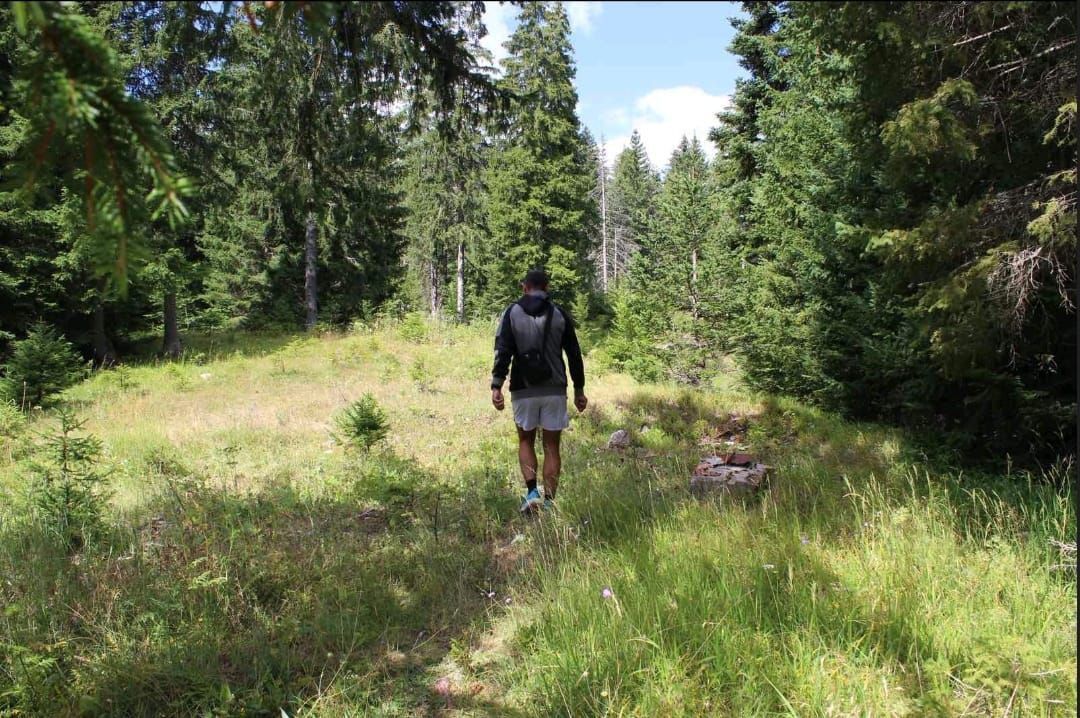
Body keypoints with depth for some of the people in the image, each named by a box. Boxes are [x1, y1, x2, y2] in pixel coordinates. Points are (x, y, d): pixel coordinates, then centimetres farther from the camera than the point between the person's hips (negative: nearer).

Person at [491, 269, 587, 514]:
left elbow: (502, 351, -9)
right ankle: (549, 502, 7)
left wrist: (496, 386, -9)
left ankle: (532, 492, -1)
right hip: (554, 390, 1)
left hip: (524, 390, 0)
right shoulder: (560, 314, 3)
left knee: (526, 442, 16)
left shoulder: (511, 313, 0)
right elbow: (574, 354, 4)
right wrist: (579, 389, 11)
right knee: (551, 447, 8)